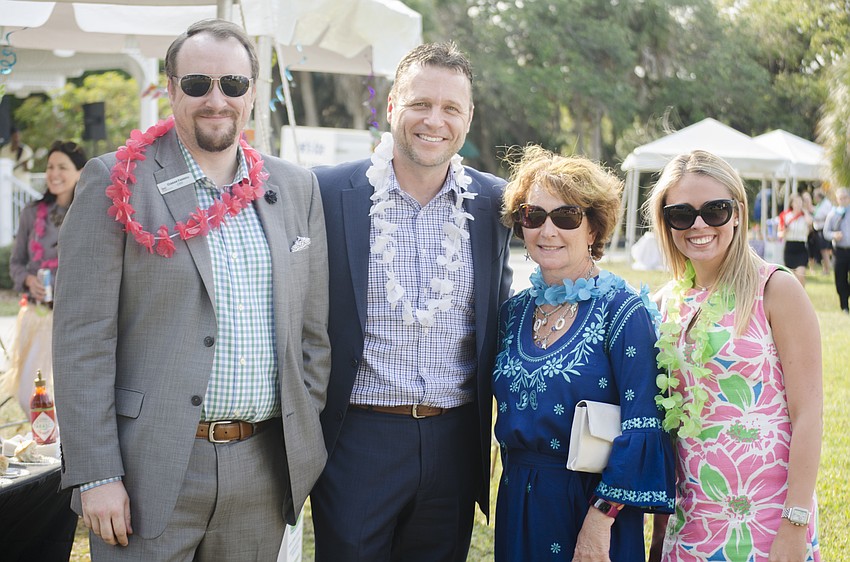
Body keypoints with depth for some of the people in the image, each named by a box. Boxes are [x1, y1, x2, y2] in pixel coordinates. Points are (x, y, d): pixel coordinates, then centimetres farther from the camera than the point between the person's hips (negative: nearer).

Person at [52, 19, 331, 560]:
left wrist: (305, 447, 10)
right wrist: (95, 474, -11)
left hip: (264, 469, 4)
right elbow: (83, 338, -7)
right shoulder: (115, 184, -4)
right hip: (151, 472, -3)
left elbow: (312, 329, 12)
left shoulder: (296, 188, 8)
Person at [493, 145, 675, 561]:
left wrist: (601, 517, -19)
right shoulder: (513, 312, 5)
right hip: (517, 507, 5)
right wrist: (513, 489, 13)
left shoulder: (622, 310, -11)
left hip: (590, 504, -5)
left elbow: (642, 428, -16)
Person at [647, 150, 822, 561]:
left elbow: (807, 414, -11)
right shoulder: (667, 303, 6)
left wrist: (795, 526, -17)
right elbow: (667, 423, 11)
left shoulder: (775, 289, -8)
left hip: (767, 518, -4)